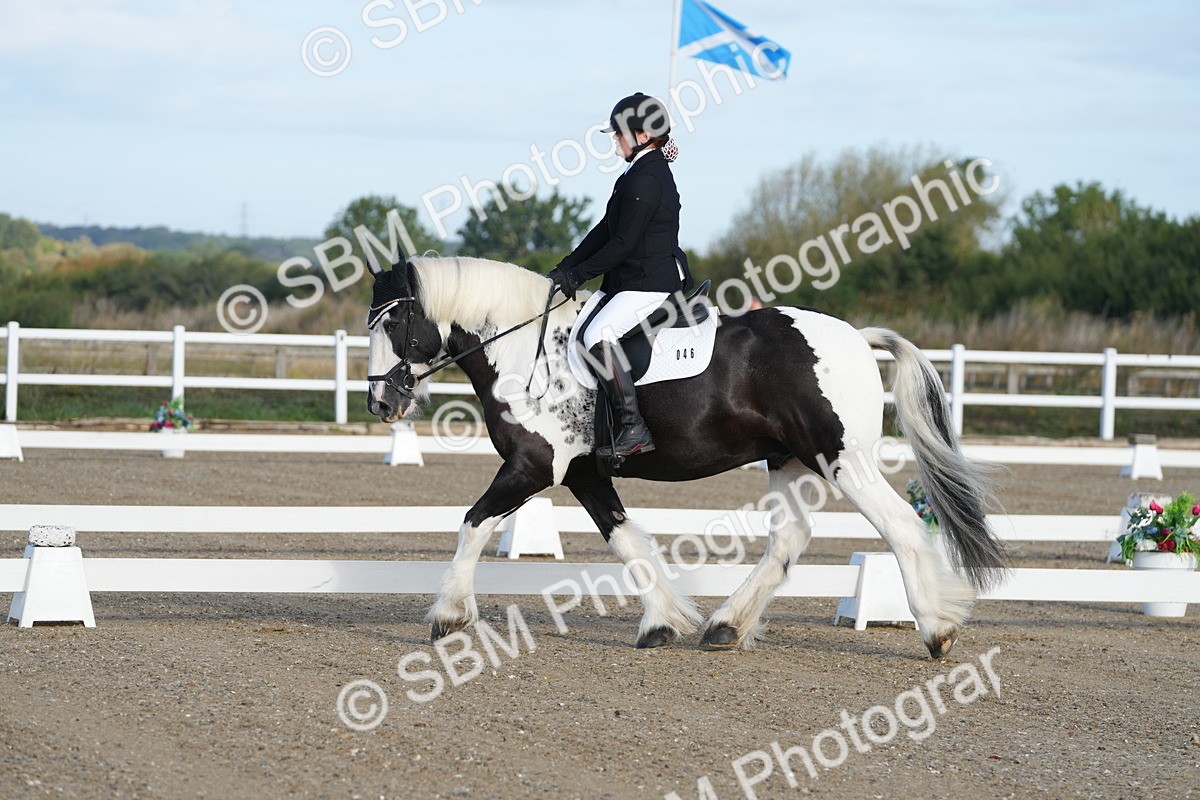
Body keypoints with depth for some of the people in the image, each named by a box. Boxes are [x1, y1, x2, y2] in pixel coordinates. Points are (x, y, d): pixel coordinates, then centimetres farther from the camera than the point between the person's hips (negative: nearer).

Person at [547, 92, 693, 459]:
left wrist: (577, 275, -12)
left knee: (597, 335, -29)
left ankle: (633, 428, -30)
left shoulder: (646, 180, -17)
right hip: (628, 281, 11)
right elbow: (605, 230, 18)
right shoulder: (638, 173, 17)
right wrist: (564, 269, 11)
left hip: (650, 283, -11)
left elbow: (622, 243, -19)